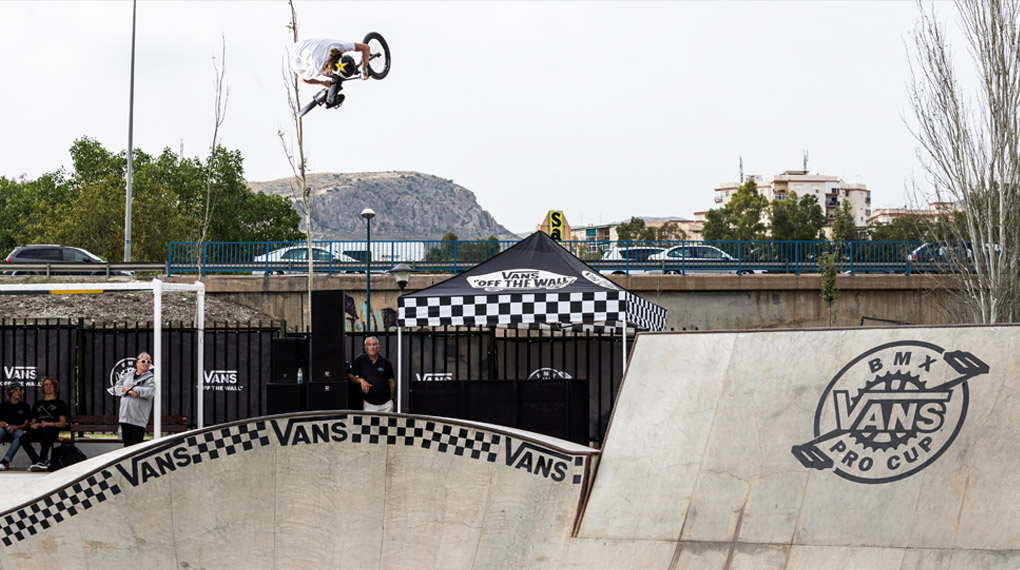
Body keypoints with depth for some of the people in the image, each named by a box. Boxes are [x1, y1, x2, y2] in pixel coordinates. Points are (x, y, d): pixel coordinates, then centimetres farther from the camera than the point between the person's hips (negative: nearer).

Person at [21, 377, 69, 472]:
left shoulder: (60, 403, 20)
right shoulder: (37, 404, 34)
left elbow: (63, 423, 8)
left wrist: (50, 424, -12)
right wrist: (32, 425, 0)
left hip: (53, 430, -4)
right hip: (38, 429, 4)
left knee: (45, 430, -43)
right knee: (23, 438, -30)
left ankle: (42, 461, -42)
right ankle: (37, 461, -34)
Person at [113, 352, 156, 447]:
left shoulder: (150, 378, 0)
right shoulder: (127, 374, 12)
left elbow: (150, 392, -17)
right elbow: (117, 387, 6)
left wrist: (132, 388, -11)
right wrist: (129, 391, -13)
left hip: (139, 418, -4)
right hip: (125, 416, 4)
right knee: (127, 444, 12)